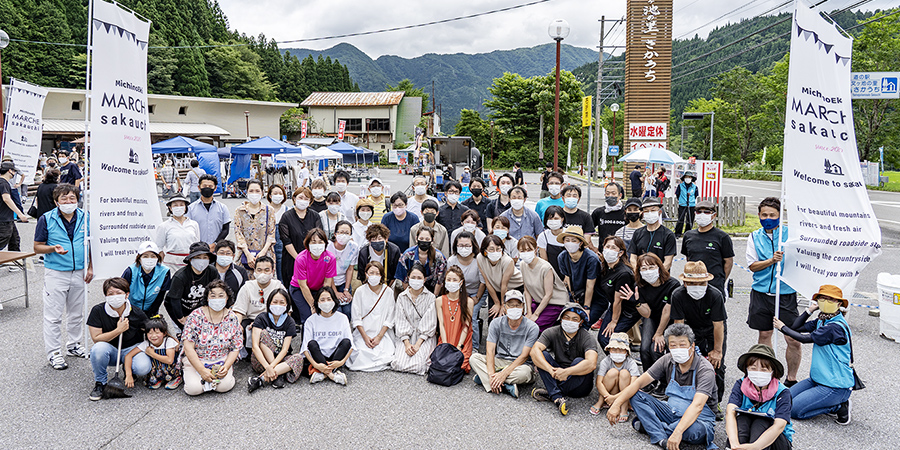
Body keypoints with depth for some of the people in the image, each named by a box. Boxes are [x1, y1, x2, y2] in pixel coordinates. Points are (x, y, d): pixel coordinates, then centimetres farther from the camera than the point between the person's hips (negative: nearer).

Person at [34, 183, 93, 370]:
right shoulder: (46, 219, -7)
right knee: (53, 316, 1)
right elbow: (37, 247, -3)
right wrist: (53, 248, -23)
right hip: (55, 273, -3)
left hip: (79, 272, 4)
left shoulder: (85, 217, 2)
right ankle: (53, 352, 12)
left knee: (76, 313, 15)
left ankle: (74, 345, 31)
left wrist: (90, 267, 5)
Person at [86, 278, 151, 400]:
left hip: (132, 349, 0)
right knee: (98, 348, -35)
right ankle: (100, 382, -7)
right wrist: (118, 330, -22)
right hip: (110, 351, 0)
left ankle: (128, 370, 12)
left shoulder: (137, 314, -12)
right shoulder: (98, 311, -13)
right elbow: (96, 338, -13)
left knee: (143, 368, -30)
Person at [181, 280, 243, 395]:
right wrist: (202, 370, -21)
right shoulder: (196, 316, -10)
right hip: (195, 360, 0)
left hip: (222, 360, 1)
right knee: (194, 388, -24)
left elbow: (236, 348, 1)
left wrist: (226, 367, -16)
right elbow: (188, 347, -14)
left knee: (224, 386, -26)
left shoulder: (232, 318, -2)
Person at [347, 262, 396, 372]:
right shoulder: (360, 291, 0)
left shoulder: (388, 292, 1)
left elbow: (389, 319, 1)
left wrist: (379, 337, -9)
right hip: (363, 332, 0)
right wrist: (365, 337, -11)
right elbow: (356, 318, 0)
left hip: (383, 333, 0)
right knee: (363, 354, -23)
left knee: (385, 356, -22)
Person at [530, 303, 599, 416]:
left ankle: (549, 393, -26)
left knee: (579, 361, -30)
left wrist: (566, 372, -43)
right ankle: (557, 398, -33)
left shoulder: (587, 338, -15)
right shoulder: (551, 333, -8)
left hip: (580, 386, -3)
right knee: (542, 355, -19)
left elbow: (592, 364, -33)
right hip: (557, 378, 3)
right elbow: (534, 351, -25)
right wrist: (551, 370, -40)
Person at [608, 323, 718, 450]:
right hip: (673, 413, 5)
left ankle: (648, 425, -15)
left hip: (699, 419, -5)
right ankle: (662, 439, -27)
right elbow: (638, 383, -7)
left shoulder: (705, 370, -22)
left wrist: (678, 431, -50)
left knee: (694, 429, -40)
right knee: (636, 396, -10)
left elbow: (697, 405, -37)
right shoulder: (668, 361, -6)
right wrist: (617, 404, -18)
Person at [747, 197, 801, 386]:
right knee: (764, 334, 12)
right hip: (761, 293, 2)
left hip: (786, 294, -2)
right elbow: (752, 265, -1)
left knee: (793, 339, -3)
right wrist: (771, 260, -16)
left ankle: (791, 379, 14)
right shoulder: (755, 237, 6)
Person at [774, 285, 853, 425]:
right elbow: (796, 327, 4)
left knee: (794, 410, -13)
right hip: (817, 379, 9)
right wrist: (810, 310, 0)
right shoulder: (822, 321, 7)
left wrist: (782, 328, -3)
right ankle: (833, 403, 12)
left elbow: (804, 338, -17)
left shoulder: (836, 326, -22)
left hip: (836, 386, -9)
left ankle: (839, 407, 2)